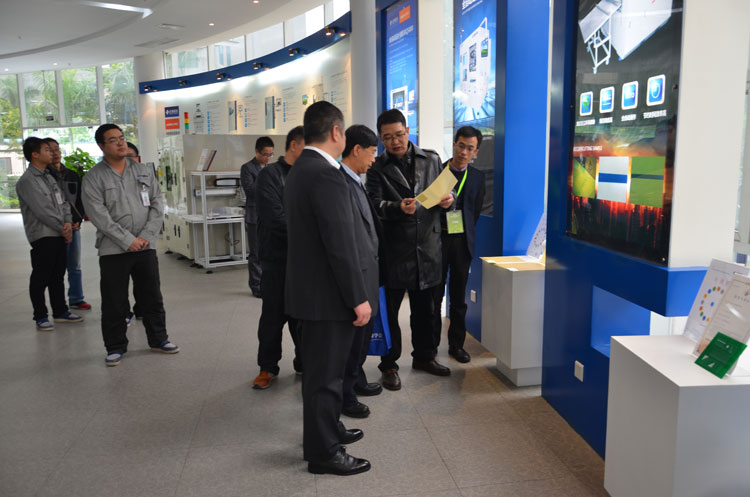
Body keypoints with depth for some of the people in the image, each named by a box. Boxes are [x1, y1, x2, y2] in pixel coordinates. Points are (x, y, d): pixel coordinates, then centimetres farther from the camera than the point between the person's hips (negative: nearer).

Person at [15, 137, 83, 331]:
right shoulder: (27, 181, -12)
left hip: (59, 235, 8)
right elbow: (43, 211, -17)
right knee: (41, 278, 0)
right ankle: (41, 316, 9)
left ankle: (60, 312, 25)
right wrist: (63, 229, -10)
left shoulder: (48, 177, 16)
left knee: (58, 275, 15)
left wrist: (67, 222, -4)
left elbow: (63, 202, 14)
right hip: (42, 236, -8)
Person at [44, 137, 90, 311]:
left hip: (74, 226, 5)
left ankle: (76, 300, 20)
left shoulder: (73, 176, 13)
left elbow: (80, 201, 13)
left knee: (75, 266, 11)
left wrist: (78, 221, -2)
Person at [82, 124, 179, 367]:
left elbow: (157, 205, 4)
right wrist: (128, 240, -16)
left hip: (145, 246, 3)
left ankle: (158, 339, 26)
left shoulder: (144, 171, 8)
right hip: (113, 249, -3)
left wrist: (146, 236, -8)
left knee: (152, 297, 12)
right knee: (114, 303, 5)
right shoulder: (93, 178, -3)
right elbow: (99, 216, -11)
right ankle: (115, 347, 20)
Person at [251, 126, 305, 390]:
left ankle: (304, 362, 28)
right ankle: (268, 366, 23)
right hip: (277, 258, -4)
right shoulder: (270, 175, -6)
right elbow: (276, 218, -17)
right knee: (274, 314, 5)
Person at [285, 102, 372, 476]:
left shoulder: (299, 171, 10)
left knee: (321, 369, 22)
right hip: (327, 294, -10)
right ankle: (324, 453, 18)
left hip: (308, 289, 10)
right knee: (325, 373, 3)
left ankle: (327, 429, 39)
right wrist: (358, 299, -19)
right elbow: (341, 244, -24)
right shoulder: (326, 175, -21)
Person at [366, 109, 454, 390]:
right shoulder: (377, 167, -1)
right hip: (394, 249, -3)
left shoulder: (431, 160, 9)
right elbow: (374, 204, -13)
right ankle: (389, 365, 19)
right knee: (389, 309, 5)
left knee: (426, 308, 16)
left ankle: (425, 356, 34)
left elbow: (445, 191, 17)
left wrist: (448, 199, -7)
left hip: (428, 248, 3)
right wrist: (398, 207, -31)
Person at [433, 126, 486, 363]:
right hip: (438, 239, -3)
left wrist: (465, 234, 7)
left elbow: (475, 210, 12)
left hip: (462, 241, 3)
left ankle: (456, 344, 20)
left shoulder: (477, 177, 8)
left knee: (459, 297, 9)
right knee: (434, 295, 3)